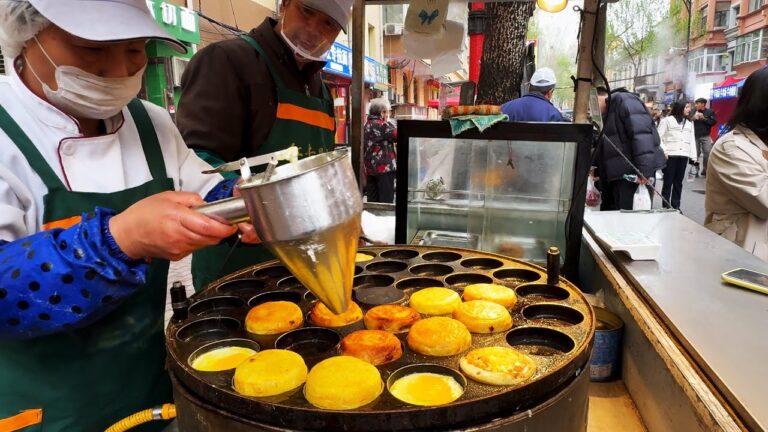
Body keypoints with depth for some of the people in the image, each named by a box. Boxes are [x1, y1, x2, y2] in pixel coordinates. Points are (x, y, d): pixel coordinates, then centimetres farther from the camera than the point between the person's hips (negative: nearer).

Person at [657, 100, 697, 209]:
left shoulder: (689, 123, 19)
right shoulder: (667, 120, 1)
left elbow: (692, 140, 17)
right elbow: (659, 137, -3)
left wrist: (693, 156, 9)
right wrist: (663, 151, -13)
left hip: (684, 156, 5)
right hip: (670, 156, -5)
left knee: (678, 182, 8)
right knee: (668, 182, -1)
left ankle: (676, 206, 14)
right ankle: (665, 206, 5)